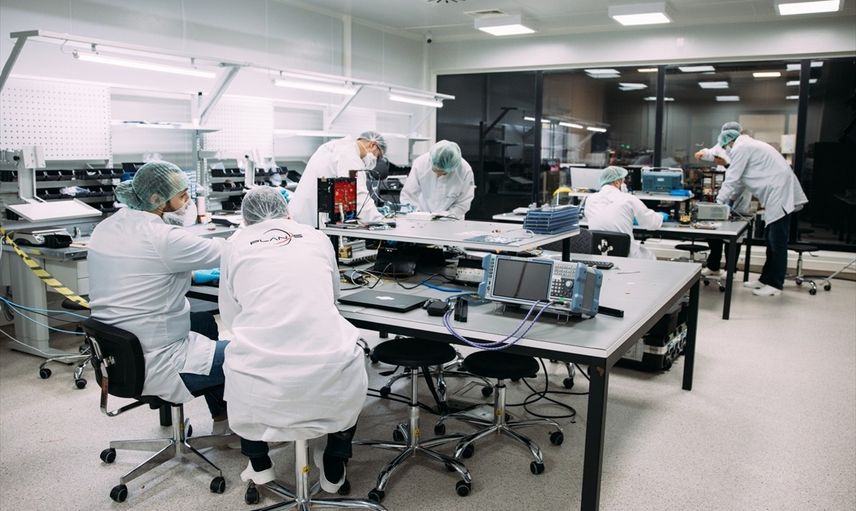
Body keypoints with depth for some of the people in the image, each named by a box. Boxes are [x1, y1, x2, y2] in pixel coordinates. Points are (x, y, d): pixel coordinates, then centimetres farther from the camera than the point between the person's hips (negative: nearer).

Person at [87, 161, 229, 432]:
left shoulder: (105, 228, 2)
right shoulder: (163, 238, -24)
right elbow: (223, 252, -16)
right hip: (152, 366, -9)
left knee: (204, 317, 26)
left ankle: (221, 418, 33)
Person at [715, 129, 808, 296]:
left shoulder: (740, 148, -8)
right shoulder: (748, 146, 23)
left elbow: (732, 178, -7)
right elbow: (739, 180, 26)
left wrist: (719, 201, 2)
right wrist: (727, 199, 25)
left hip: (780, 195, -10)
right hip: (778, 195, 10)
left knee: (777, 242, -5)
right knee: (771, 240, 13)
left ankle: (775, 284, 0)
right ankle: (766, 279, 19)